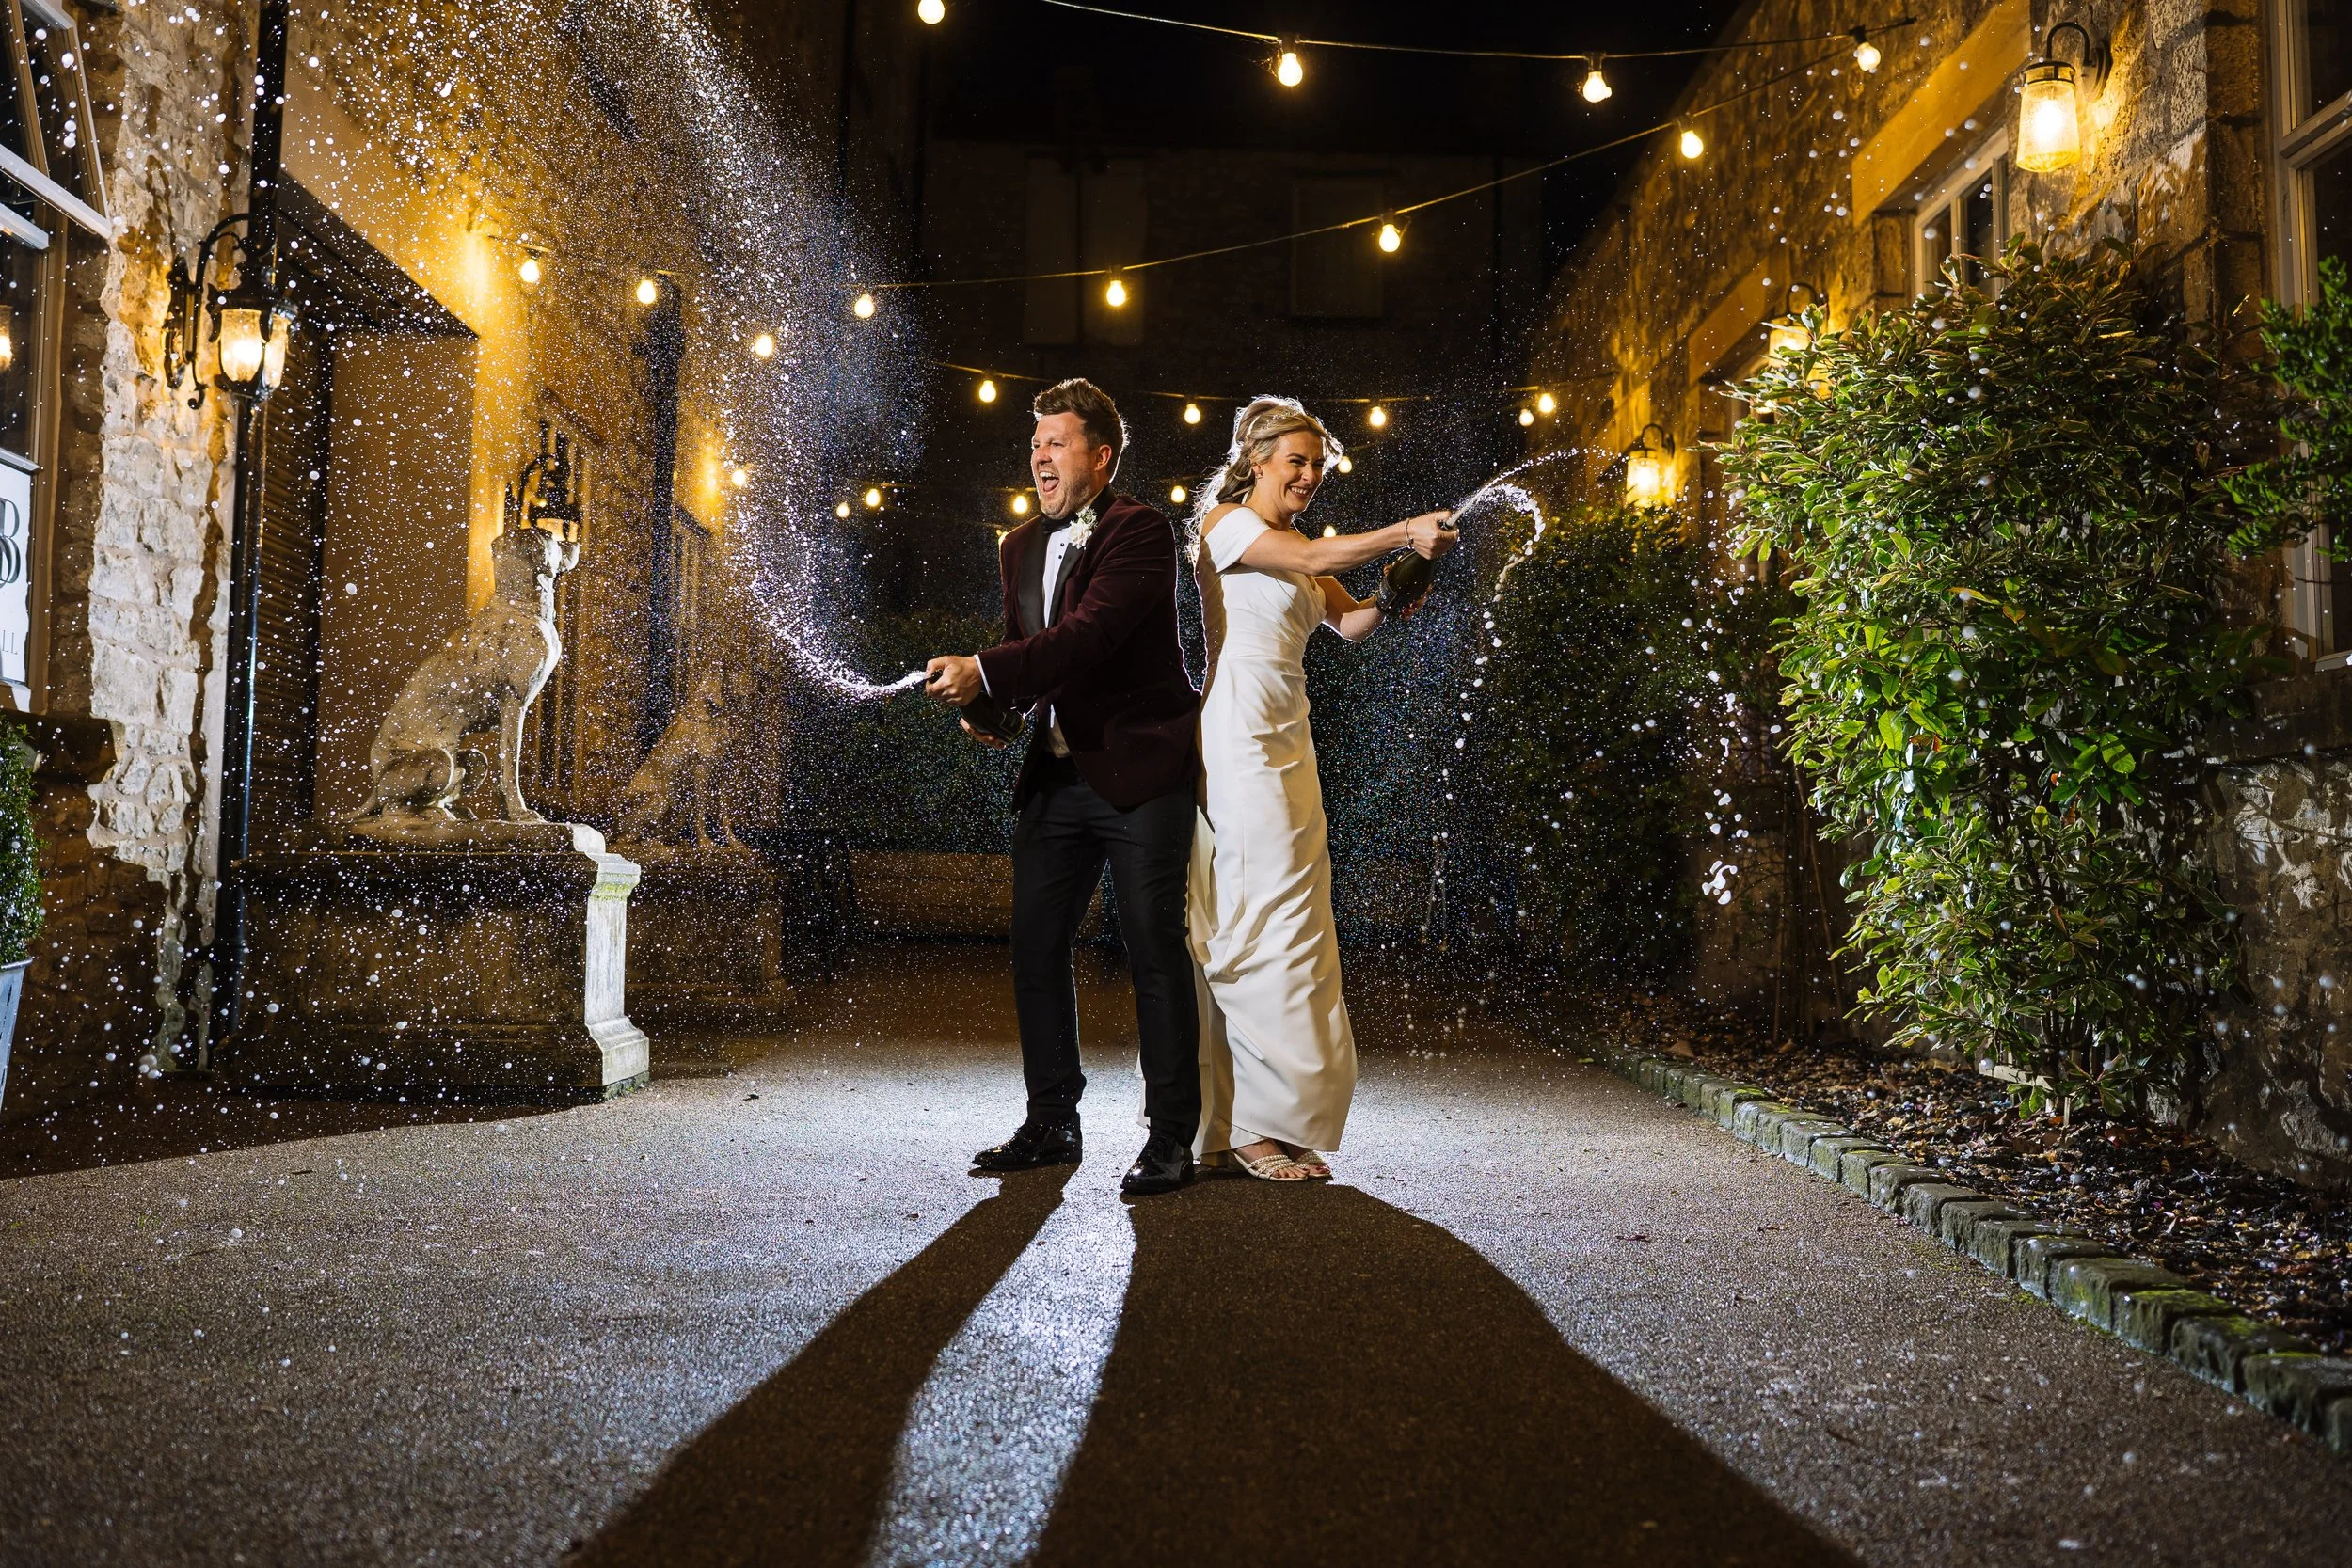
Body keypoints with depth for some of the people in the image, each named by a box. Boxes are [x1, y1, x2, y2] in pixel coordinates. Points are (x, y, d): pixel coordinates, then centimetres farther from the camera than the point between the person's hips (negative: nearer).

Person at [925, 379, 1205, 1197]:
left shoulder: (1139, 531, -10)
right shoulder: (1020, 548, 15)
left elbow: (1092, 631, -24)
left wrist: (984, 670, -30)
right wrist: (987, 706, -3)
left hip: (1140, 769, -7)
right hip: (1056, 776, 8)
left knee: (1156, 954, -3)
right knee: (1035, 947, 8)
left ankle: (1170, 1137, 5)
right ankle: (1051, 1123, 20)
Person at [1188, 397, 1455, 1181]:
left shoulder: (1301, 558, 24)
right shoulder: (1223, 522, -1)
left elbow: (1349, 622, 10)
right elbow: (1310, 558, -16)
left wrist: (1391, 600, -9)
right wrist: (1403, 532, -18)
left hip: (1286, 743, 9)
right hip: (1239, 740, -9)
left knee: (1280, 930, 5)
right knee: (1261, 925, -10)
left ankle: (1263, 1119, 9)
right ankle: (1256, 1123, -5)